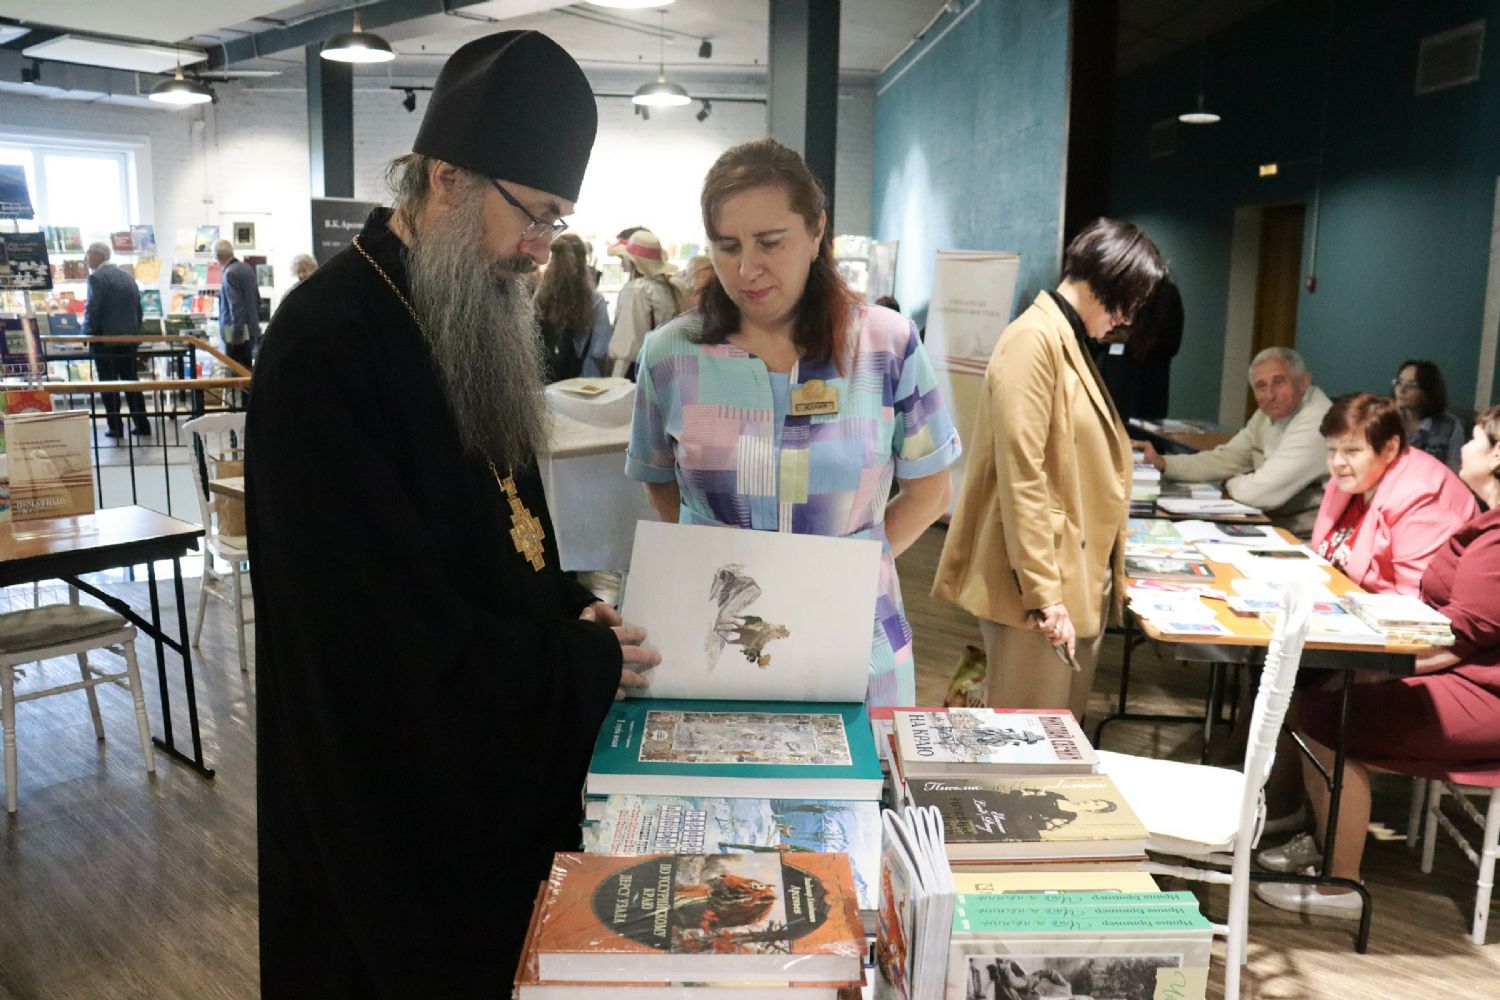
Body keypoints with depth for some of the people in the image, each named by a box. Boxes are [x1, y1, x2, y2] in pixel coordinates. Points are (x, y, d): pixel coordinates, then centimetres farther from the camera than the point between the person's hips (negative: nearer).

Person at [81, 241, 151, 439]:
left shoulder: (96, 278, -11)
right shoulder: (128, 277, 10)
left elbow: (92, 309, -16)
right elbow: (138, 309, 12)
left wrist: (87, 333, -3)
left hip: (105, 339, -6)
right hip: (129, 338, 6)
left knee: (109, 384, 0)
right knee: (131, 381, 11)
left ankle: (115, 427, 1)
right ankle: (141, 424, 10)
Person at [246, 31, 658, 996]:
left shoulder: (470, 317, 5)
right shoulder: (328, 340, -24)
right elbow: (393, 627, -27)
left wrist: (568, 606, -4)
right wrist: (585, 661, -18)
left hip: (493, 760, 8)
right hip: (386, 788, -8)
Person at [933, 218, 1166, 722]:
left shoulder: (1069, 340, 17)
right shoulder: (1034, 340, -14)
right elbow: (1021, 477, -21)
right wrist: (1044, 594, -23)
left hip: (1081, 579, 10)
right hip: (1040, 584, -10)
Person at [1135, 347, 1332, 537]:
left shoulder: (1315, 424, -22)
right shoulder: (1270, 414, 6)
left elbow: (1262, 492, -26)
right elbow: (1225, 459, 10)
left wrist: (1230, 484, -3)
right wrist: (1161, 462, -2)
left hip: (1306, 539, -7)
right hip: (1274, 527, 7)